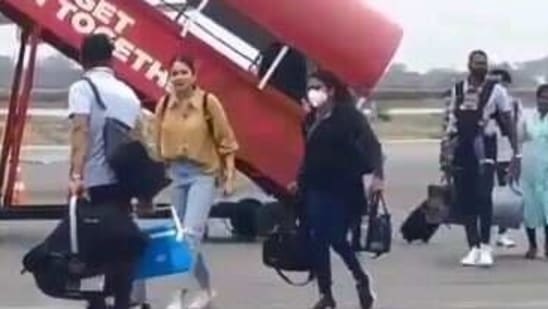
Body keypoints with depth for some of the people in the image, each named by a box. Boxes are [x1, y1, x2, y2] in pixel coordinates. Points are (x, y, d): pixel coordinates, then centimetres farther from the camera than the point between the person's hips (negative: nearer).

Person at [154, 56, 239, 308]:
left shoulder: (208, 101, -9)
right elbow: (160, 142, 12)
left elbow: (225, 140, -5)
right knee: (185, 234, 11)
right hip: (177, 174, 5)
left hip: (203, 173, -5)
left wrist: (229, 175, -7)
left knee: (191, 233, -19)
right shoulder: (164, 104, 3)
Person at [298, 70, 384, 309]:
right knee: (317, 241, 1)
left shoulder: (348, 114, -8)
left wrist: (377, 175, -26)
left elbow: (371, 144, -15)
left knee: (337, 238, -6)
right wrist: (301, 180, 14)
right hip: (316, 189, 6)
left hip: (343, 188, -5)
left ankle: (361, 279, 19)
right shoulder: (311, 120, 11)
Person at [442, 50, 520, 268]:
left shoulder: (496, 90, -1)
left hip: (484, 146, -4)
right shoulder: (457, 90, 9)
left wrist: (516, 153, -5)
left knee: (483, 196, -16)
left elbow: (508, 123, 0)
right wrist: (447, 148, 10)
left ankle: (485, 246, -4)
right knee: (464, 200, 4)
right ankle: (473, 247, 14)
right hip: (462, 147, 4)